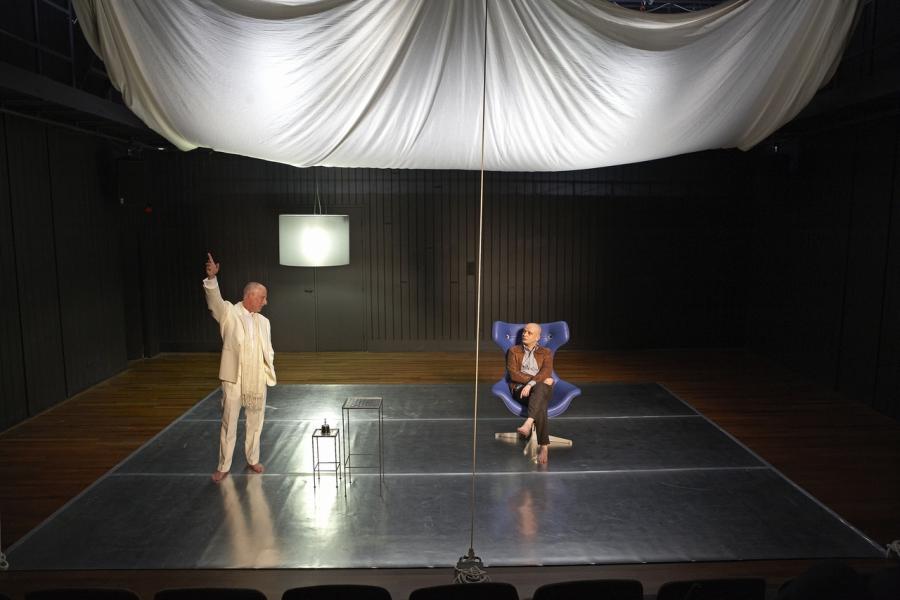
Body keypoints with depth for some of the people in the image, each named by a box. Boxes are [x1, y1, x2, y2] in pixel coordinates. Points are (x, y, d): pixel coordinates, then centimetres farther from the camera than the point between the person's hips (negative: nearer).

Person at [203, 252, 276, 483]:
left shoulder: (263, 321, 10)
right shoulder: (229, 313, -4)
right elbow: (215, 300, -23)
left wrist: (269, 371, 1)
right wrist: (212, 278, -41)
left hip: (257, 380, 4)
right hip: (234, 378, -4)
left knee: (255, 423, 14)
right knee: (229, 423, 3)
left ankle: (253, 459, 30)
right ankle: (223, 466, 15)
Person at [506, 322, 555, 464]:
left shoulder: (546, 353, 18)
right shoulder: (514, 351, 17)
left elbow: (547, 372, -3)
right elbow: (513, 374, 1)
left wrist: (531, 384, -23)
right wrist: (539, 378, -10)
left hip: (542, 389, 0)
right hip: (520, 389, 0)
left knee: (540, 387, -40)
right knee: (540, 405, -35)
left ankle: (528, 424, -53)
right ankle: (544, 446, -40)